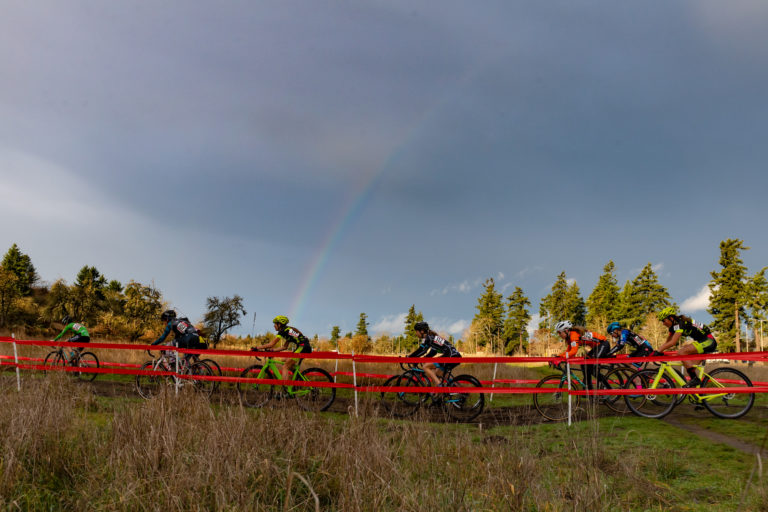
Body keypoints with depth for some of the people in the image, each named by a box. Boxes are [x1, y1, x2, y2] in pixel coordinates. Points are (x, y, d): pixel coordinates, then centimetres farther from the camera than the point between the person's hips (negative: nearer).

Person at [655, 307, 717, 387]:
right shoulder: (673, 326, 9)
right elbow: (667, 342, 12)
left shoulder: (680, 323, -19)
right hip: (702, 342, 10)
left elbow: (673, 342, -28)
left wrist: (659, 351, -25)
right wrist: (657, 352, 0)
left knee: (681, 352, -22)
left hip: (708, 341, -10)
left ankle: (695, 379, -19)